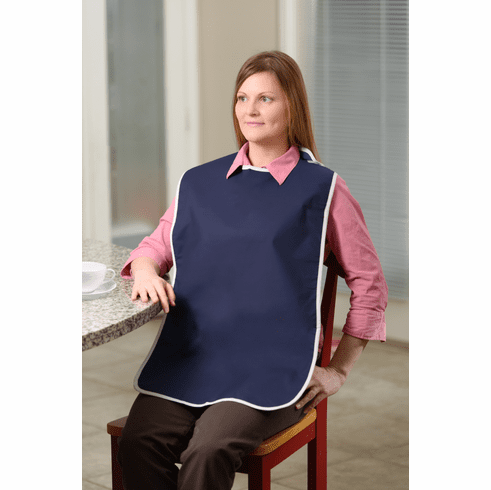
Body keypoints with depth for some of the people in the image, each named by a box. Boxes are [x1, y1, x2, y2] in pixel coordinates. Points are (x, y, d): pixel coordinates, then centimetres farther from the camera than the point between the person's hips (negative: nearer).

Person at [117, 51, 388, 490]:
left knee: (208, 452, -31)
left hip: (272, 369, -3)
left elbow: (370, 286, 9)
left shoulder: (322, 190, 5)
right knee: (138, 443, -26)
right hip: (189, 356, 4)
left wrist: (339, 370, 5)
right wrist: (145, 271, 2)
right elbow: (155, 247, 27)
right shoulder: (200, 184, 17)